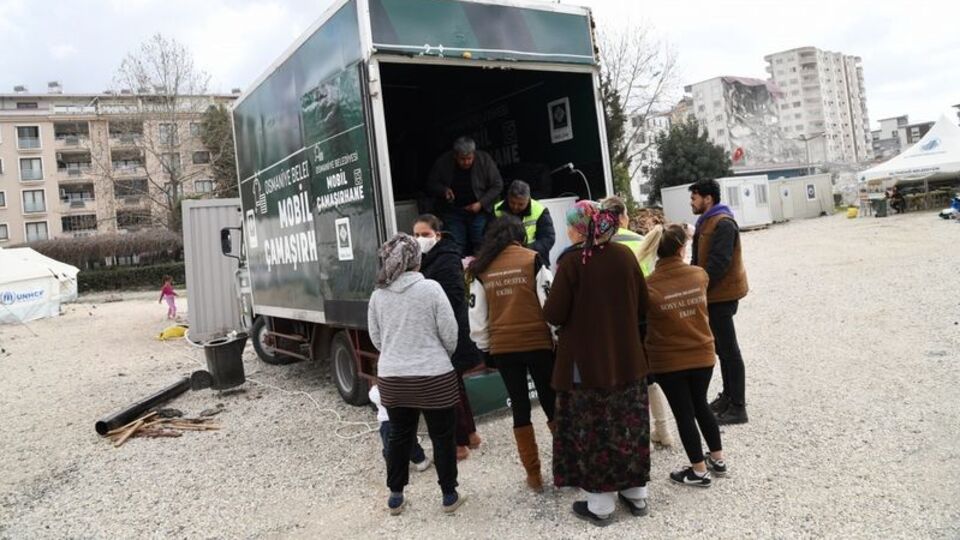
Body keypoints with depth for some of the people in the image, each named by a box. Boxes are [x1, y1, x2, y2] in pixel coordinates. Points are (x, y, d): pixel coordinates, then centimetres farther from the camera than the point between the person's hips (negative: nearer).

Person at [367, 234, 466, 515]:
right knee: (442, 437, 12)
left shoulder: (378, 295, 0)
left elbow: (376, 338, 9)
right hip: (433, 376, -4)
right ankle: (449, 495, 23)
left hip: (391, 378, 4)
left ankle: (395, 496, 29)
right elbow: (449, 333, -7)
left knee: (399, 436, 18)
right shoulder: (431, 288, -11)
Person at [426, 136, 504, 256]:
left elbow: (497, 186, -4)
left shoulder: (484, 160, -11)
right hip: (453, 211, 1)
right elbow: (431, 185, 3)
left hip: (479, 210, -1)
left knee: (481, 246, -2)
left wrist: (481, 203, -15)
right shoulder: (443, 162, -9)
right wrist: (444, 190, -19)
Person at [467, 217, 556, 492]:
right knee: (551, 404, 11)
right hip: (538, 343, -2)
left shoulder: (481, 269, 3)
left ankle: (533, 474, 18)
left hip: (502, 348, 2)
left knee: (519, 408, 11)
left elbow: (477, 317, 5)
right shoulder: (532, 259, -5)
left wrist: (485, 347, 15)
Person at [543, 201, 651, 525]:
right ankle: (636, 494, 29)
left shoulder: (572, 261, -16)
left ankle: (601, 504, 17)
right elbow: (643, 305, 5)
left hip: (586, 361, -5)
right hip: (627, 358, 5)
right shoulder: (625, 255, -2)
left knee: (593, 431, 7)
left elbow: (554, 315, -16)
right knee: (629, 426, 17)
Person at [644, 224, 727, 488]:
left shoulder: (648, 286, -17)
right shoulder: (699, 275, -8)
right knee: (700, 405, 23)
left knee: (684, 413, 9)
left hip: (668, 362, -3)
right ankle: (718, 459, 35)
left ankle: (699, 471, 19)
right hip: (702, 355, 4)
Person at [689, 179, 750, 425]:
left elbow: (718, 263, -26)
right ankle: (729, 396, 30)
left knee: (728, 349, -4)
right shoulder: (707, 222, 15)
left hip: (722, 295, -10)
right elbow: (699, 259, 18)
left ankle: (737, 407, 3)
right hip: (714, 294, 10)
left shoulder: (723, 224, -18)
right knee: (721, 347, 18)